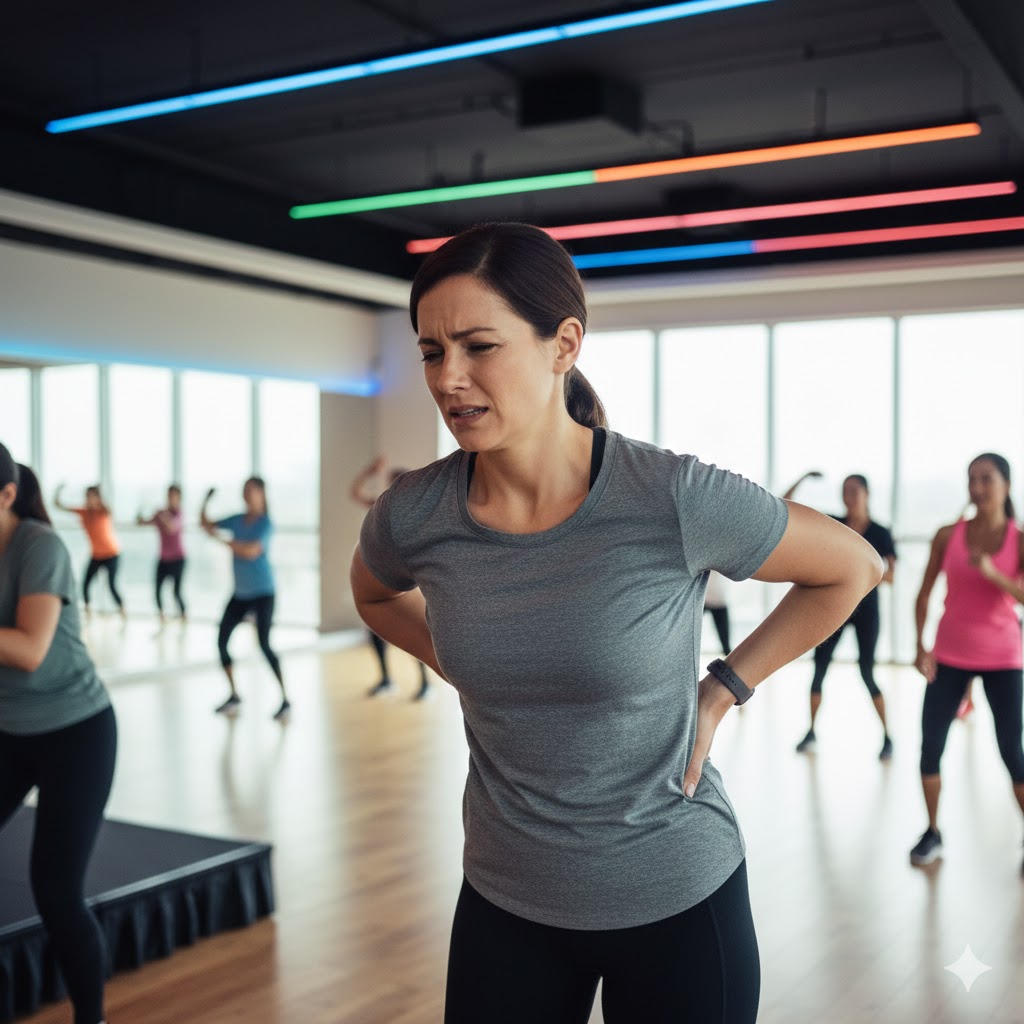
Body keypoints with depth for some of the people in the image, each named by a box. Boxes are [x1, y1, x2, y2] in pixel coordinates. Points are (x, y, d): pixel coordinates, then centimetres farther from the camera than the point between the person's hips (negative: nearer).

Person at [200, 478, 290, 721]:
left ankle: (285, 700, -9)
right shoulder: (237, 520, 6)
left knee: (264, 644, -16)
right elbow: (205, 524, 15)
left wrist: (221, 538, -27)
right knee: (221, 641, 4)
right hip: (240, 593, 7)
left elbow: (251, 551, -27)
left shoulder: (266, 523, -13)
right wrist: (206, 500, -2)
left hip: (262, 592, -7)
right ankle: (234, 697, 17)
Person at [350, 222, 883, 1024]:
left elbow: (852, 568, -5)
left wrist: (719, 692, -8)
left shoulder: (675, 501, -22)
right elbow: (376, 596, 13)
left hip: (677, 899, -2)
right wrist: (467, 669, 1)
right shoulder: (411, 517, -12)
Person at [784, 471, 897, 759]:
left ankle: (887, 737, 6)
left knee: (867, 674, -5)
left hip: (865, 608, -3)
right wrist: (803, 479, -11)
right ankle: (811, 733, 14)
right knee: (819, 668, 2)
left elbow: (890, 576, -14)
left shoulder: (880, 533, -7)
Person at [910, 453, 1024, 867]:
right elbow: (924, 594, 2)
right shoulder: (948, 535, -2)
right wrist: (921, 646, -7)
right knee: (930, 744, 0)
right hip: (949, 656, 2)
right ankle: (932, 833, 15)